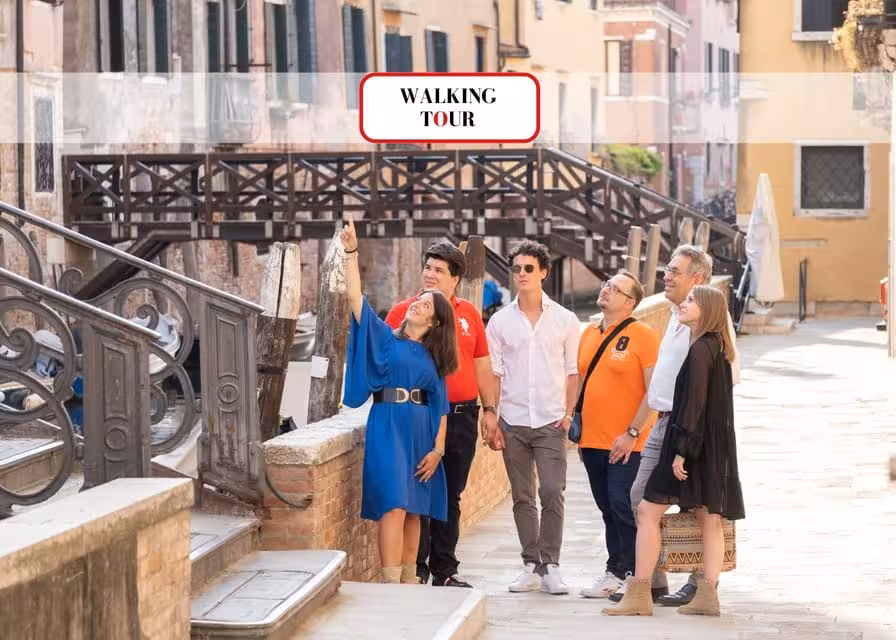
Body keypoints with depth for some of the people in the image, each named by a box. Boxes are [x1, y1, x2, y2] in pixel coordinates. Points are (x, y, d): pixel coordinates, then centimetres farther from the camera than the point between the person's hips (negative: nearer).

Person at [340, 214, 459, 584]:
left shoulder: (432, 357, 12)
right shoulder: (385, 338, 5)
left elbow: (440, 406, 10)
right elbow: (355, 298, -5)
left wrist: (438, 449, 0)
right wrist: (352, 253, -13)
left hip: (421, 433, 4)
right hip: (388, 427, -4)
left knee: (413, 511, 8)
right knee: (393, 506, -14)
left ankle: (409, 580, 16)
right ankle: (390, 583, -18)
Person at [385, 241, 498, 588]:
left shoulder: (469, 313, 11)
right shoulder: (405, 311, -1)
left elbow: (482, 365, 16)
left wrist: (489, 409, 12)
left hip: (463, 415, 4)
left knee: (451, 497, 11)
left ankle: (445, 571, 19)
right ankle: (416, 570, 3)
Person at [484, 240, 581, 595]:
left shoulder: (565, 320, 4)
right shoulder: (501, 322, 6)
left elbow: (573, 371, 6)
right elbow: (494, 373, 6)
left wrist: (569, 413, -4)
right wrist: (491, 420, -1)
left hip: (551, 421, -2)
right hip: (513, 421, 2)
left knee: (552, 493, -11)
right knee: (522, 497, 6)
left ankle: (550, 565, -4)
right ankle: (531, 565, 12)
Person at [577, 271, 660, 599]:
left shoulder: (643, 336, -8)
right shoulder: (589, 334, 13)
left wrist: (632, 432, -16)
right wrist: (577, 429, 14)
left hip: (626, 445, -6)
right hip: (592, 442, 6)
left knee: (624, 509, -7)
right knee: (608, 510, 11)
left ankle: (633, 576, 0)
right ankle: (616, 572, 18)